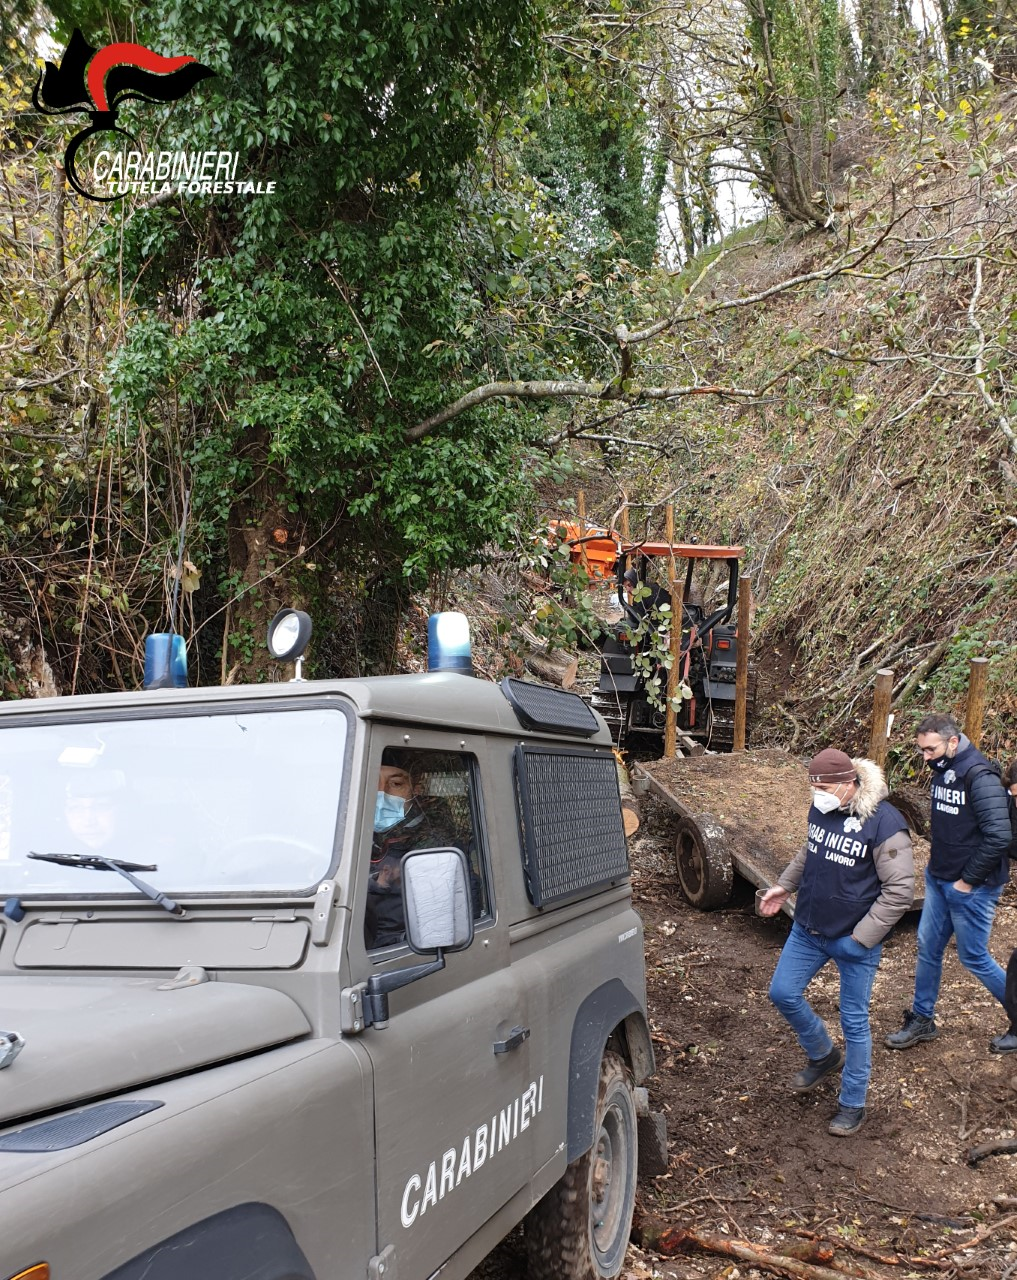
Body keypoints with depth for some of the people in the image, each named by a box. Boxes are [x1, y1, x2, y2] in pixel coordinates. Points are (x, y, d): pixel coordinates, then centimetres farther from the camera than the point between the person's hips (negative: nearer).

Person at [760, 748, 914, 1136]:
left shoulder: (884, 823, -23)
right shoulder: (820, 809, -2)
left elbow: (900, 891, -19)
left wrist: (862, 938, -19)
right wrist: (784, 886, 11)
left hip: (854, 941, -6)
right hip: (807, 929, 6)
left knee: (854, 1021, 6)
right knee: (782, 992, 10)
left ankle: (852, 1105, 25)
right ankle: (823, 1056, 36)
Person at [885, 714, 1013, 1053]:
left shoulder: (979, 777, -24)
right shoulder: (942, 770, 4)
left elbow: (999, 836, -26)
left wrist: (968, 880, -18)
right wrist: (936, 865, 12)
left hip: (972, 886, -8)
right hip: (938, 879, 8)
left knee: (973, 958, 5)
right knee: (928, 948, 14)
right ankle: (922, 1020, 28)